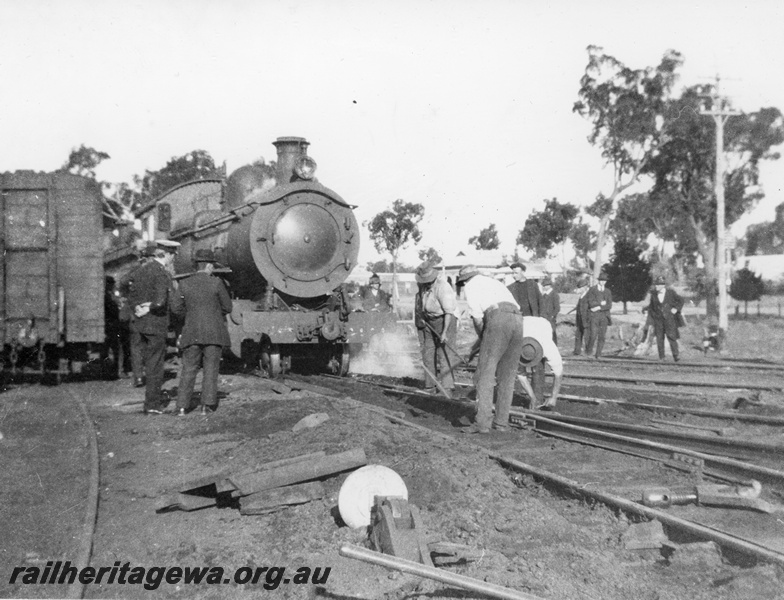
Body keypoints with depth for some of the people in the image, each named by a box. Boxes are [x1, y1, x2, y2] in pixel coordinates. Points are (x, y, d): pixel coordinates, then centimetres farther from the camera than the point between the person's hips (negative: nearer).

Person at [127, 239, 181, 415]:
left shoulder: (141, 270, 12)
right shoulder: (162, 273, -15)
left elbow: (131, 297, 14)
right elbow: (160, 301, -25)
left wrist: (138, 308, -1)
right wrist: (149, 309, -8)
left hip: (139, 325, 8)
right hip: (156, 325, -8)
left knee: (150, 364, 17)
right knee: (155, 366, 1)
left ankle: (156, 399, 25)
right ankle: (152, 405, 5)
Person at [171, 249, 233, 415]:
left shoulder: (185, 284, 1)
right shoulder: (216, 283, -6)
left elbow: (176, 307, 1)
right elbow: (227, 307, 0)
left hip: (192, 333, 2)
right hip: (214, 333, -2)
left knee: (188, 369, 7)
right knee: (211, 368, 5)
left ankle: (182, 406, 3)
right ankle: (208, 404, 2)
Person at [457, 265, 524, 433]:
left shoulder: (471, 286, 17)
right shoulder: (494, 282, 37)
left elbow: (477, 317, 5)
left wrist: (482, 339, 21)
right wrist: (484, 340, 32)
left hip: (497, 318, -7)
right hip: (518, 319, 7)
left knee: (485, 373, -4)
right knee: (507, 375, 13)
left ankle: (482, 422, -11)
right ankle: (501, 421, 13)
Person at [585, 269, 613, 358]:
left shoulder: (608, 292, 12)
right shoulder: (592, 290, 2)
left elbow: (609, 305, 2)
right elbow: (591, 303, -8)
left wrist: (598, 307, -9)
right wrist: (601, 303, -7)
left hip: (604, 315, 3)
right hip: (594, 315, -3)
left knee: (602, 336, -1)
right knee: (593, 335, -12)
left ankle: (598, 354, 4)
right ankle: (589, 350, 10)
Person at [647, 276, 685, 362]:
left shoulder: (671, 292, -3)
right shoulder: (654, 294, 4)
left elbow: (681, 301, 7)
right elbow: (650, 307, 18)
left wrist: (676, 309, -5)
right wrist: (653, 315, 7)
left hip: (669, 318, -2)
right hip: (658, 319, 2)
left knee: (671, 336, -12)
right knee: (659, 338, -3)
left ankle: (675, 355, -7)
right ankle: (661, 357, 3)